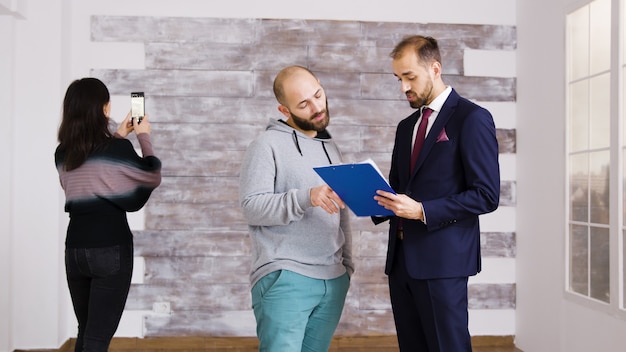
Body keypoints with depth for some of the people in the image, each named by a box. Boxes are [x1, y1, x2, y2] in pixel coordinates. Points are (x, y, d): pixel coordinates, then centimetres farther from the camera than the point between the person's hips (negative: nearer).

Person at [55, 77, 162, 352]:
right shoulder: (117, 148, -12)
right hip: (111, 247, -6)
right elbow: (152, 177, 3)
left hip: (75, 247, 6)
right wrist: (144, 137, 13)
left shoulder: (62, 153, 6)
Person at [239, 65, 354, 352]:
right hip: (284, 279, -6)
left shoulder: (330, 147, 16)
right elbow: (252, 207, -13)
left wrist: (347, 263, 16)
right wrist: (307, 197, -25)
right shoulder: (268, 145, -4)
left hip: (334, 281, 6)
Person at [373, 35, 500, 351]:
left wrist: (422, 211, -19)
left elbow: (486, 195, -12)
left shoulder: (472, 119, -5)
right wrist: (379, 202, 1)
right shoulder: (406, 126, 18)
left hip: (441, 258, -7)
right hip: (401, 258, 7)